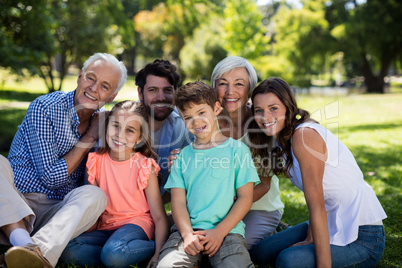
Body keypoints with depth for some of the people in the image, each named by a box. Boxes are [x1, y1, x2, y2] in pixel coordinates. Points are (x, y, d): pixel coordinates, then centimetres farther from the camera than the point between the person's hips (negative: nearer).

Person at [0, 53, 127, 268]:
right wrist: (89, 138, -8)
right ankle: (22, 241, -45)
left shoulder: (103, 122, 9)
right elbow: (51, 178, -11)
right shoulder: (44, 108, -7)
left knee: (94, 195, -28)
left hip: (57, 214, 3)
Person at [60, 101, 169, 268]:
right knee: (67, 250, -22)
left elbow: (159, 218, -8)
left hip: (136, 224, -4)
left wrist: (158, 255, -20)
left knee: (113, 252, -36)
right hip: (105, 227, 5)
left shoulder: (145, 167, -8)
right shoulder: (95, 162, 2)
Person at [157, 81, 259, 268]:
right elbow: (178, 201, 7)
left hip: (227, 229, -2)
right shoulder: (183, 155, 15)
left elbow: (245, 198, 2)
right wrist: (187, 234, -11)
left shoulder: (237, 149, 7)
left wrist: (219, 232, -9)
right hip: (188, 229, 2)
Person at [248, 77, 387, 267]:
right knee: (259, 252, 8)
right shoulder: (283, 140, 5)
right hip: (332, 225, 9)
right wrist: (309, 239, -2)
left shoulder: (304, 135, -22)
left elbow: (317, 206, -25)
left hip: (362, 238, -9)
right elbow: (315, 202, 6)